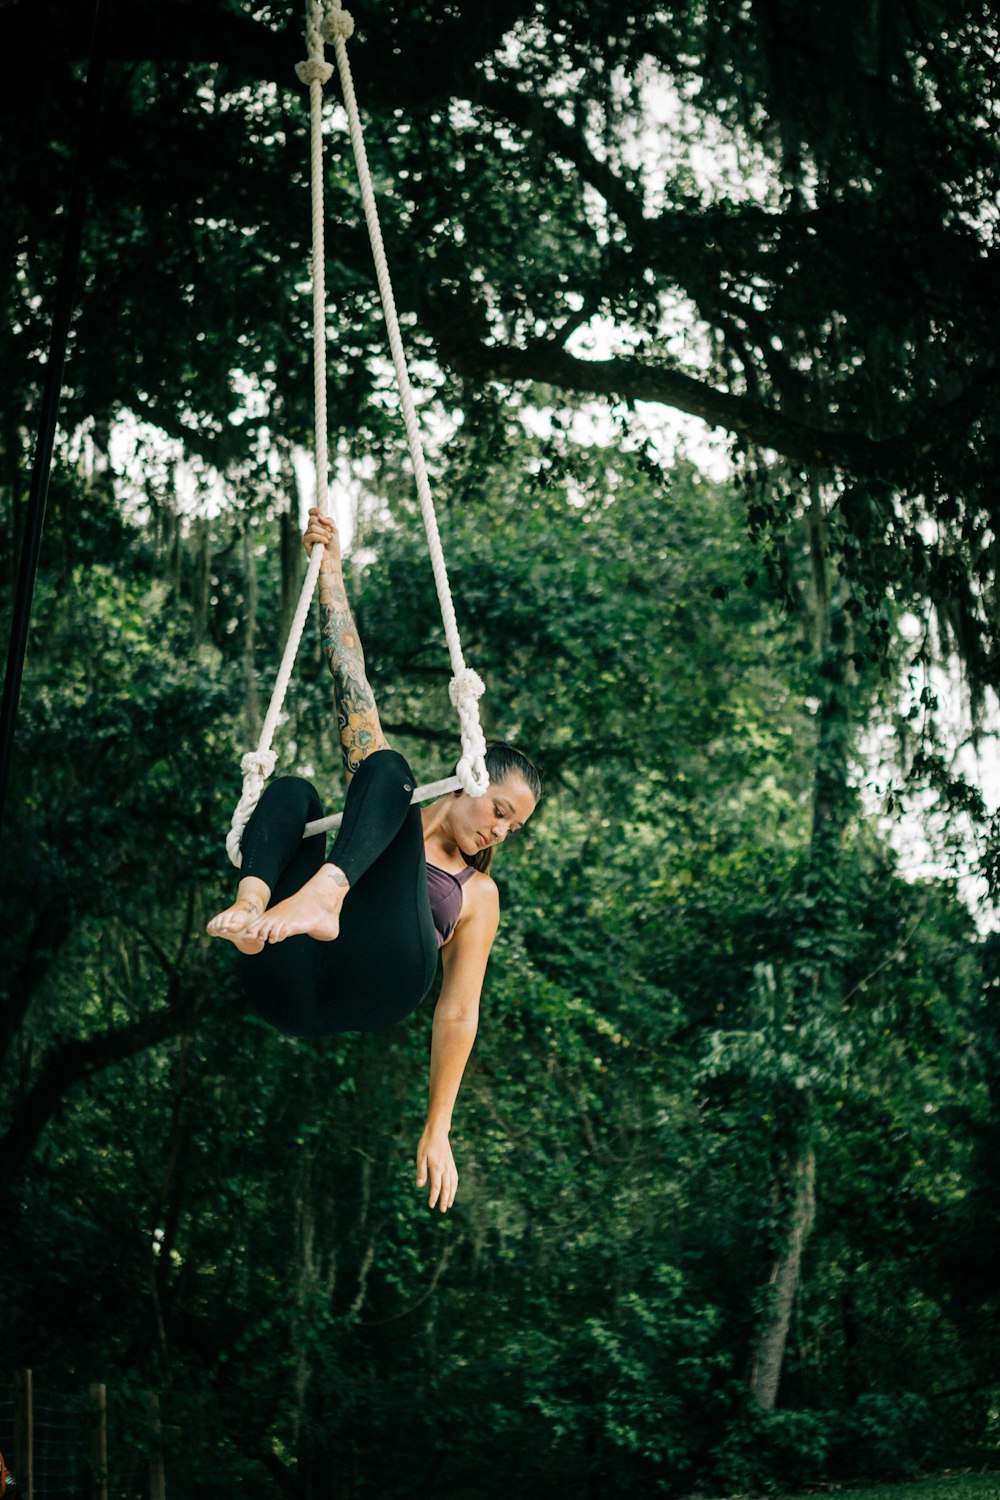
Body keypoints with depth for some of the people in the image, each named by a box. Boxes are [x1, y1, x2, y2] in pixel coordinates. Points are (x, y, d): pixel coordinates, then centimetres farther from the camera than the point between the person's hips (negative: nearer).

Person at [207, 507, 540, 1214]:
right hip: (290, 985, 2)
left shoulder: (478, 895, 28)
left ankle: (323, 896, -46)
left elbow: (458, 1011, 20)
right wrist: (331, 574, 17)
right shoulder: (397, 808, 29)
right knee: (291, 789, -12)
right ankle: (251, 905, -43)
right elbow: (352, 687, 23)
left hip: (376, 988, -2)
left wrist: (438, 1133, 11)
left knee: (386, 773, -13)